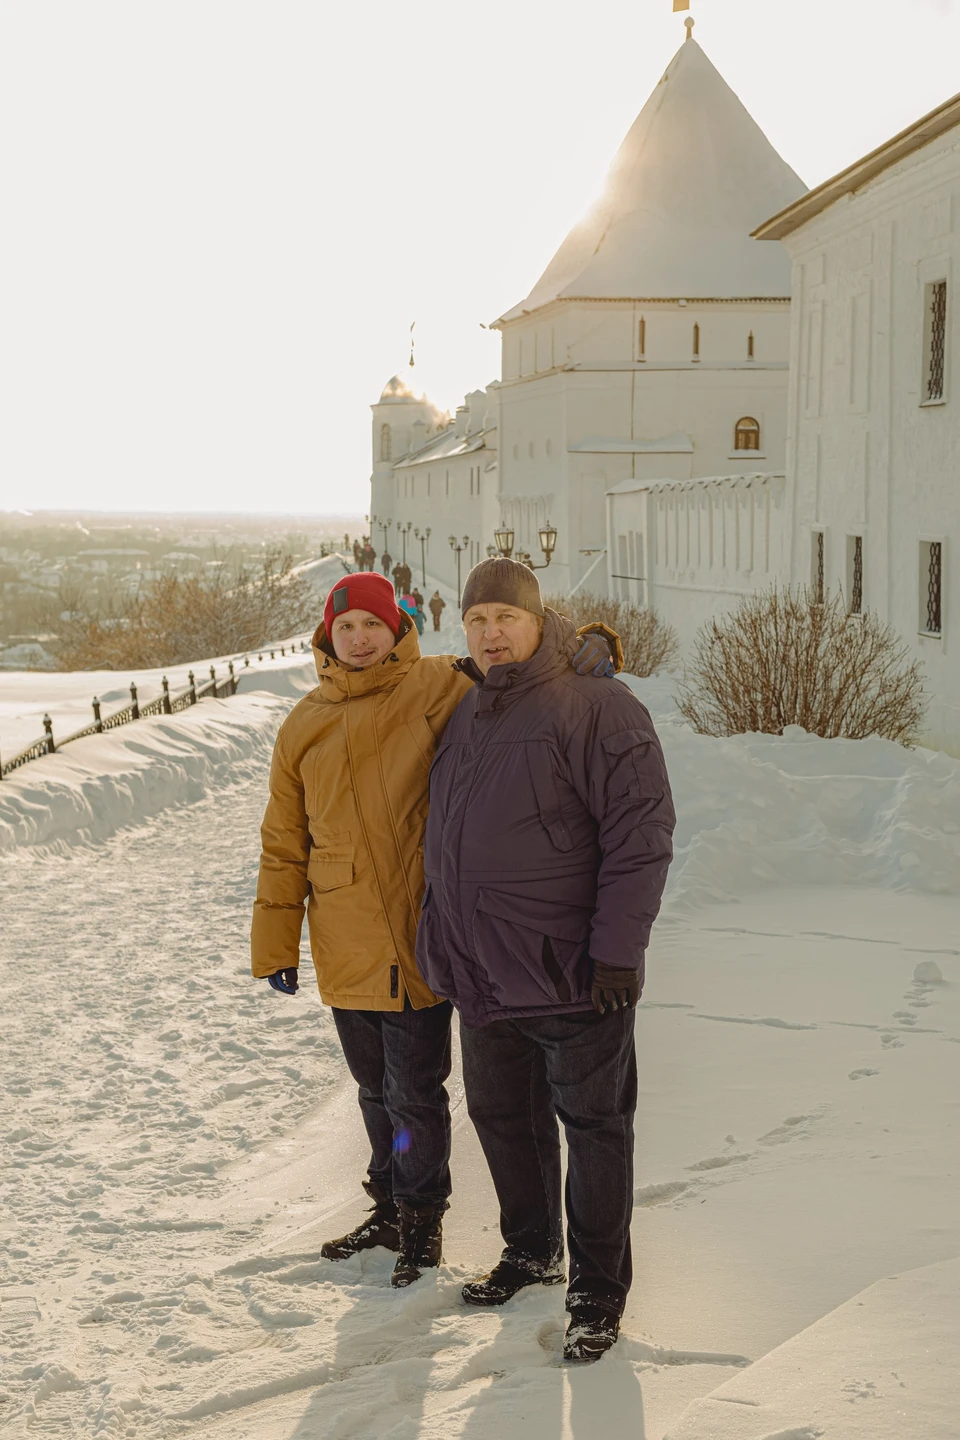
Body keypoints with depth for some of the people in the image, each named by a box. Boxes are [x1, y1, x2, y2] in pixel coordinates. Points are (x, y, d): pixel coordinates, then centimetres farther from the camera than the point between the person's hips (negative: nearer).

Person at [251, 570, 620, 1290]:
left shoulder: (439, 689, -5)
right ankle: (389, 1206, 36)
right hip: (344, 954, 4)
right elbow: (285, 845, 11)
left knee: (414, 1094, 3)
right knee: (376, 1090, 18)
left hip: (417, 943, -4)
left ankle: (422, 1216, 23)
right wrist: (275, 945, 9)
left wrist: (583, 652, -24)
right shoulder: (306, 726, 7)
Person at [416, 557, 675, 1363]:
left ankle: (598, 1289, 16)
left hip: (571, 975, -7)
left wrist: (618, 949, -20)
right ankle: (532, 1252, 37)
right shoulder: (466, 716, 12)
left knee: (593, 1128, 4)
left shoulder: (595, 707, -13)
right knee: (504, 1117, 18)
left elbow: (641, 829, -17)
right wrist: (441, 942, 20)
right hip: (482, 978, 8)